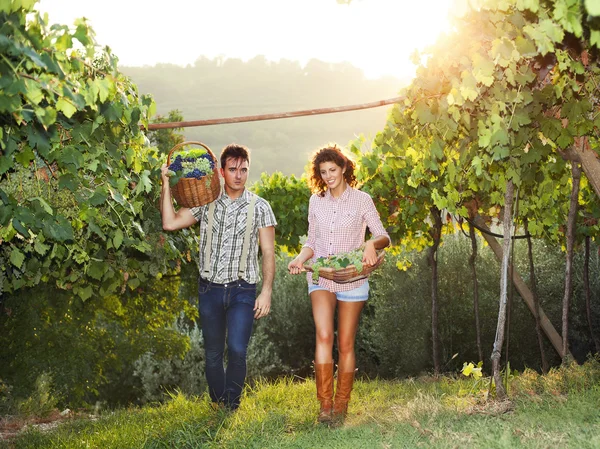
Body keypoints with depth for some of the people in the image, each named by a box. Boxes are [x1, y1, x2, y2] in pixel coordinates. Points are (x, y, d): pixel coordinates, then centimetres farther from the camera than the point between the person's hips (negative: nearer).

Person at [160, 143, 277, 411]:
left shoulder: (259, 207, 0)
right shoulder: (206, 202, 5)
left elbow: (268, 253, -1)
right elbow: (170, 223, -2)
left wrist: (266, 291, -8)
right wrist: (166, 184, -4)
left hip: (242, 290, -2)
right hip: (210, 288, 2)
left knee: (237, 350, -14)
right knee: (213, 353, 10)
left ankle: (232, 407, 4)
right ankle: (217, 406, 26)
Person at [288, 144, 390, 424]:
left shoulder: (361, 200, -1)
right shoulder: (316, 201, 8)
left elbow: (383, 236, -4)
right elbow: (312, 241, 14)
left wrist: (371, 244, -27)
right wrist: (300, 259, -6)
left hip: (351, 279, -1)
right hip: (320, 278, 2)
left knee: (346, 344, 3)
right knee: (324, 336, -18)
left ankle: (341, 406, 14)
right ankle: (325, 404, -14)